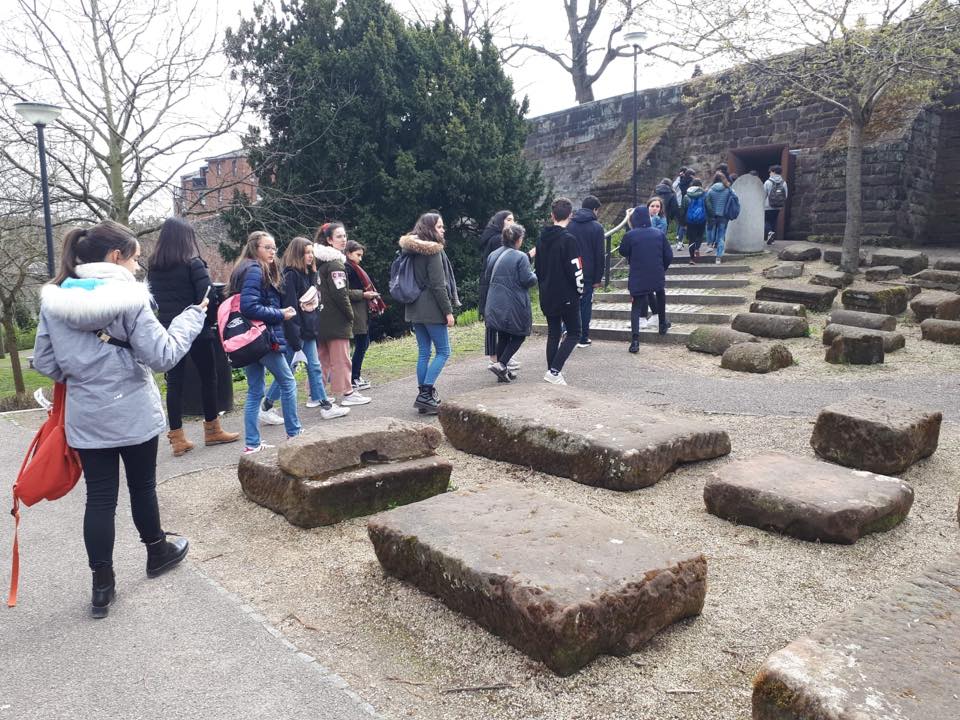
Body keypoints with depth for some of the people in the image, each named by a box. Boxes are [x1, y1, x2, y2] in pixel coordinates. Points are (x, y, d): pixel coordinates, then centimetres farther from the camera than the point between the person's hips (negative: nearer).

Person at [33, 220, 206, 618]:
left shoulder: (54, 299, 0)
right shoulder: (129, 298, -16)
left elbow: (44, 361, 5)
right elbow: (163, 356, -16)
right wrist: (193, 315, -6)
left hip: (85, 417, 4)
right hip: (134, 414, -3)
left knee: (99, 497, 8)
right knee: (142, 486, 16)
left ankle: (102, 586, 13)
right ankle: (157, 552, 38)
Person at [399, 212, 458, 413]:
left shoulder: (412, 250, 13)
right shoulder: (433, 251, -13)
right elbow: (438, 285, -17)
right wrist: (448, 311, -12)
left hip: (415, 308, 8)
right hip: (432, 309, -8)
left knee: (424, 352, 11)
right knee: (443, 352, -1)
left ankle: (424, 396, 13)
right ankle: (425, 395, -9)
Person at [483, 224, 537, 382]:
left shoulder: (493, 255, 6)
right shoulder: (521, 257, -13)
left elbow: (487, 278, 15)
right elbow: (527, 280, -15)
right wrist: (535, 276, 6)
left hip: (496, 305, 6)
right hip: (514, 305, -6)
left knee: (502, 337, 15)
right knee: (519, 335, 8)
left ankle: (503, 371, 20)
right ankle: (501, 364, -7)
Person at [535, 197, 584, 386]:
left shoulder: (541, 238, 7)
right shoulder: (568, 239, -16)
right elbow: (575, 269, -18)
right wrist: (580, 289, -2)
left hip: (547, 296, 7)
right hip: (567, 296, -7)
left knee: (553, 332, 15)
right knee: (573, 333, 3)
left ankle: (552, 370, 16)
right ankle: (554, 371, -9)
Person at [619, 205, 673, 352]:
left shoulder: (630, 235, -8)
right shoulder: (660, 234, 0)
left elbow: (623, 252, 8)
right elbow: (669, 256, 2)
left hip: (637, 278, -2)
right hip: (657, 276, 2)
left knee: (636, 307, 2)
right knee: (660, 295, 31)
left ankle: (635, 340, -13)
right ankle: (662, 325, 39)